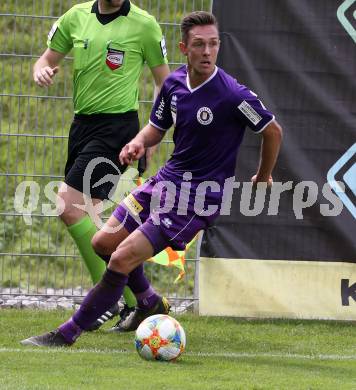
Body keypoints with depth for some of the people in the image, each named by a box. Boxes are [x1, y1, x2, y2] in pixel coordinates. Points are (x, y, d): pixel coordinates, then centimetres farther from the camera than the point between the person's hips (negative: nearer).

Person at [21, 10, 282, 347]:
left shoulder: (232, 95, -20)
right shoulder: (174, 83, 0)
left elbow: (273, 131, -7)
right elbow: (157, 126, 16)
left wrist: (263, 177, 7)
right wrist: (139, 142, -7)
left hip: (200, 195, -8)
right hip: (167, 178, 8)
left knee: (123, 258, -14)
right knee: (104, 242, 10)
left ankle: (68, 333, -4)